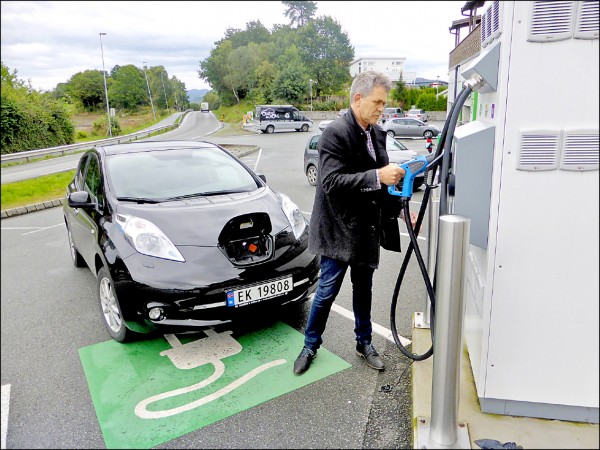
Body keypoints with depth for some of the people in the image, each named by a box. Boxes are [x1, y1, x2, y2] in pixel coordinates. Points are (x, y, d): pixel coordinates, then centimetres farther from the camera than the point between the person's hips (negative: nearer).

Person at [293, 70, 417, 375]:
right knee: (328, 290, 4)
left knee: (363, 288, 18)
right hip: (339, 229, -7)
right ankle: (310, 345, 26)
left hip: (367, 227, 7)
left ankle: (364, 343, 36)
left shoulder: (377, 133, 7)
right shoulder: (335, 133, -16)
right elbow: (332, 182, -26)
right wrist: (378, 176, -32)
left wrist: (400, 208, 6)